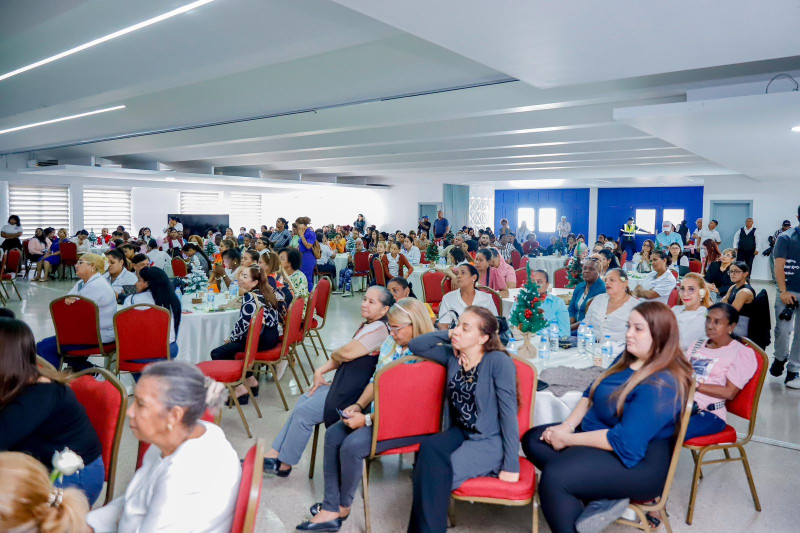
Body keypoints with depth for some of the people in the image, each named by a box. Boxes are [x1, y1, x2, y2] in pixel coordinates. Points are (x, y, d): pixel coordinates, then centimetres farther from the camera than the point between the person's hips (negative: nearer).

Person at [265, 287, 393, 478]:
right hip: (342, 384, 10)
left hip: (351, 393, -10)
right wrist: (321, 371, 3)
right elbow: (342, 356, 14)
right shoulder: (367, 326, 12)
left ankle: (284, 464, 10)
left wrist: (334, 354, -4)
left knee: (303, 413, -9)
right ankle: (275, 453, 15)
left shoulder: (379, 328, -20)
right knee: (303, 401, 9)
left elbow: (346, 353, -26)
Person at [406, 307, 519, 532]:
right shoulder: (452, 355, 4)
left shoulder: (498, 361, -14)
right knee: (428, 448, -29)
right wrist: (447, 335, -4)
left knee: (436, 471, -28)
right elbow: (415, 345, 9)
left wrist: (511, 464, -15)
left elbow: (508, 412, -14)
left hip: (489, 441, -5)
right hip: (459, 433, 5)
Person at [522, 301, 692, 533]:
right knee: (532, 440, -2)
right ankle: (602, 497, -8)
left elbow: (623, 441, -27)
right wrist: (567, 426, -6)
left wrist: (568, 439, -18)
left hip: (637, 463, -10)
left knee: (554, 476, -30)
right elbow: (591, 393, 11)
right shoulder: (627, 359, 5)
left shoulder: (661, 385, -24)